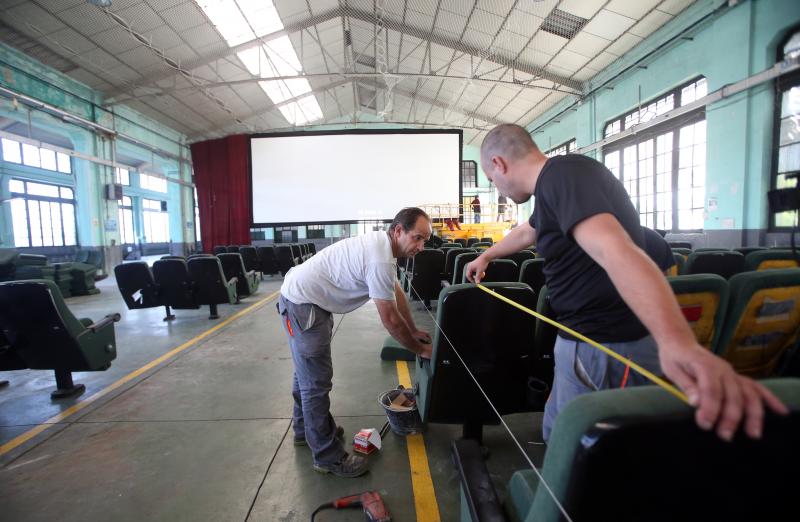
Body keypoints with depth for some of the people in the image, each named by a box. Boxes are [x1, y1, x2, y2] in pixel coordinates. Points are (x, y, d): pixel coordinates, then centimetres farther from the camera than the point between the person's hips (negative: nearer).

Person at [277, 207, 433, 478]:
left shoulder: (382, 243, 3)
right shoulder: (380, 260, -28)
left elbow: (397, 292, 13)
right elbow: (390, 319, -21)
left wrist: (414, 331, 18)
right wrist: (420, 349, -6)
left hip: (303, 298, 11)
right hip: (303, 305, -11)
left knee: (307, 371, 25)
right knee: (316, 382, -2)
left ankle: (305, 429, 45)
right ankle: (328, 456, 13)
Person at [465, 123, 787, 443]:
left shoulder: (561, 174, -21)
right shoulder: (554, 183, 11)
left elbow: (615, 251, -39)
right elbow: (526, 233, 31)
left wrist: (678, 342, -52)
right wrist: (487, 256, 45)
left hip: (604, 346, -10)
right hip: (590, 338, 10)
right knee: (558, 434, 23)